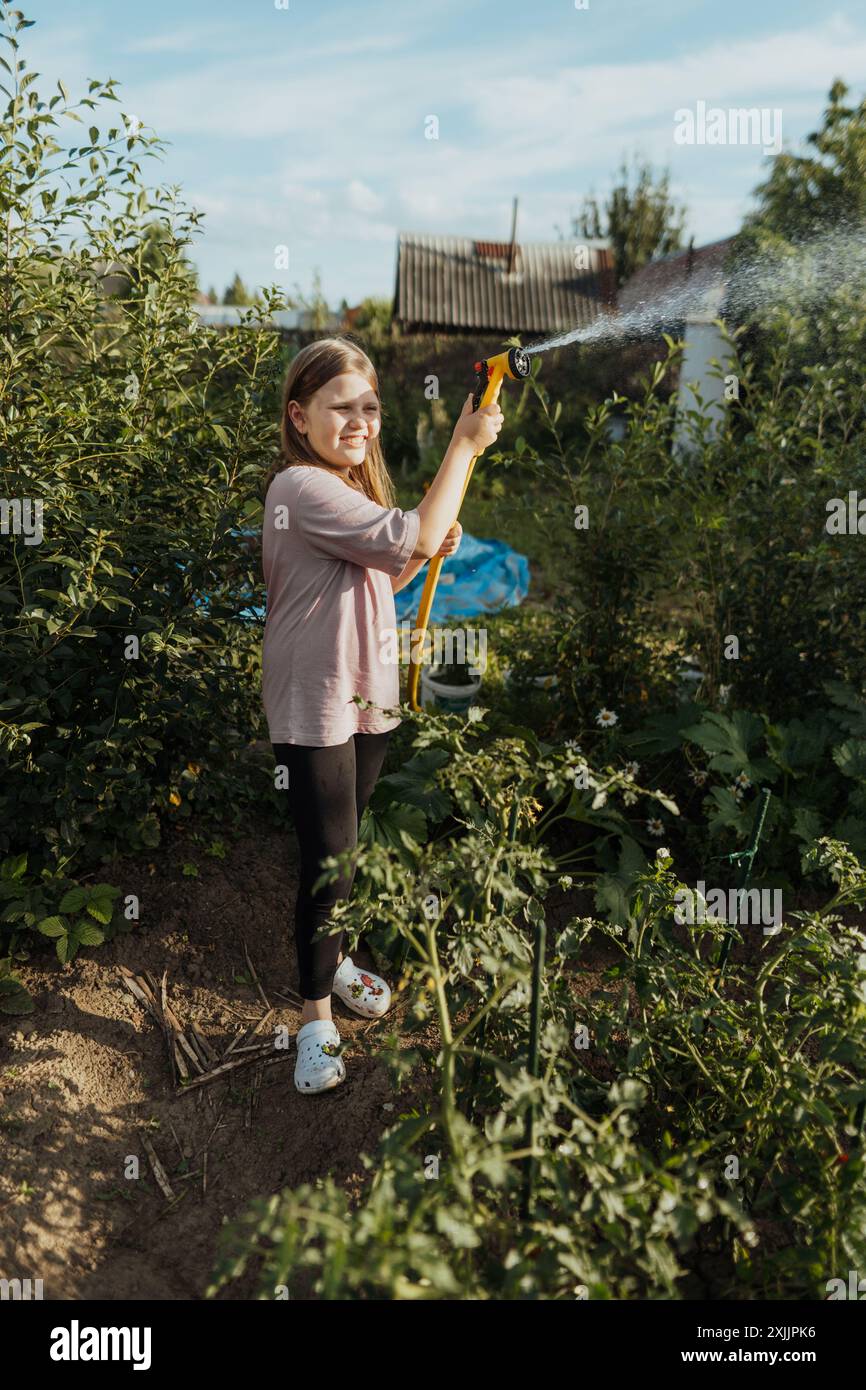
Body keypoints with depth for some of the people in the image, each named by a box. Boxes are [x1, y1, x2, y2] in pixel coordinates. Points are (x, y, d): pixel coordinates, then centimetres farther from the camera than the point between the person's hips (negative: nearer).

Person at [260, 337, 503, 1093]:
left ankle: (329, 958, 42)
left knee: (344, 845, 21)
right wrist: (465, 444, -20)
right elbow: (414, 537, -29)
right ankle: (317, 1016, 15)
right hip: (314, 705, -9)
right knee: (328, 859, -2)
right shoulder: (302, 489, -21)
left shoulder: (352, 483, 11)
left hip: (368, 693, 9)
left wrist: (431, 548, 0)